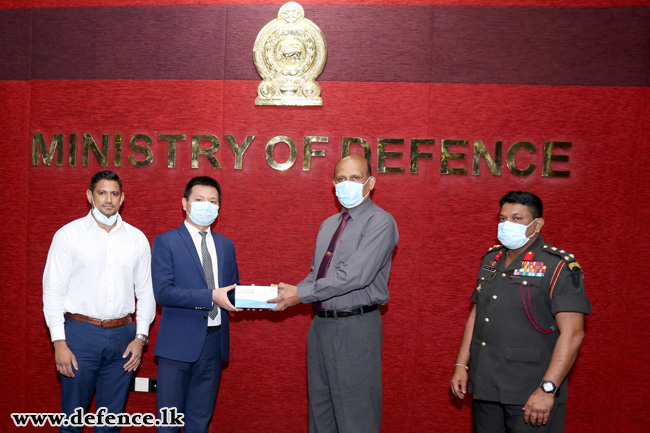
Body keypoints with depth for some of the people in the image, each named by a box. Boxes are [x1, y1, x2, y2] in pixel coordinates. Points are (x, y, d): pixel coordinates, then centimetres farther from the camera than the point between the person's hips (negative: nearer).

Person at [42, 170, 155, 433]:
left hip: (122, 336, 2)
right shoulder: (68, 234, 0)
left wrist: (140, 337, 2)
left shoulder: (137, 239, 7)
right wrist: (59, 342, -8)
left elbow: (145, 291, 9)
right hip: (80, 334, -2)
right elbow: (53, 290, -3)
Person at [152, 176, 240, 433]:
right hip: (178, 343, -4)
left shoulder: (226, 245, 13)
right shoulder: (166, 241, -3)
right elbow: (163, 292, -14)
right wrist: (210, 296, -22)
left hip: (214, 342, 4)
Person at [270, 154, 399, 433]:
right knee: (320, 409, 19)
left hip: (355, 328, -8)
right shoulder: (328, 224, 15)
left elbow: (355, 275, -23)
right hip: (321, 323, 8)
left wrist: (302, 294, -18)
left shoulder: (380, 222, -12)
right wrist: (290, 293, -2)